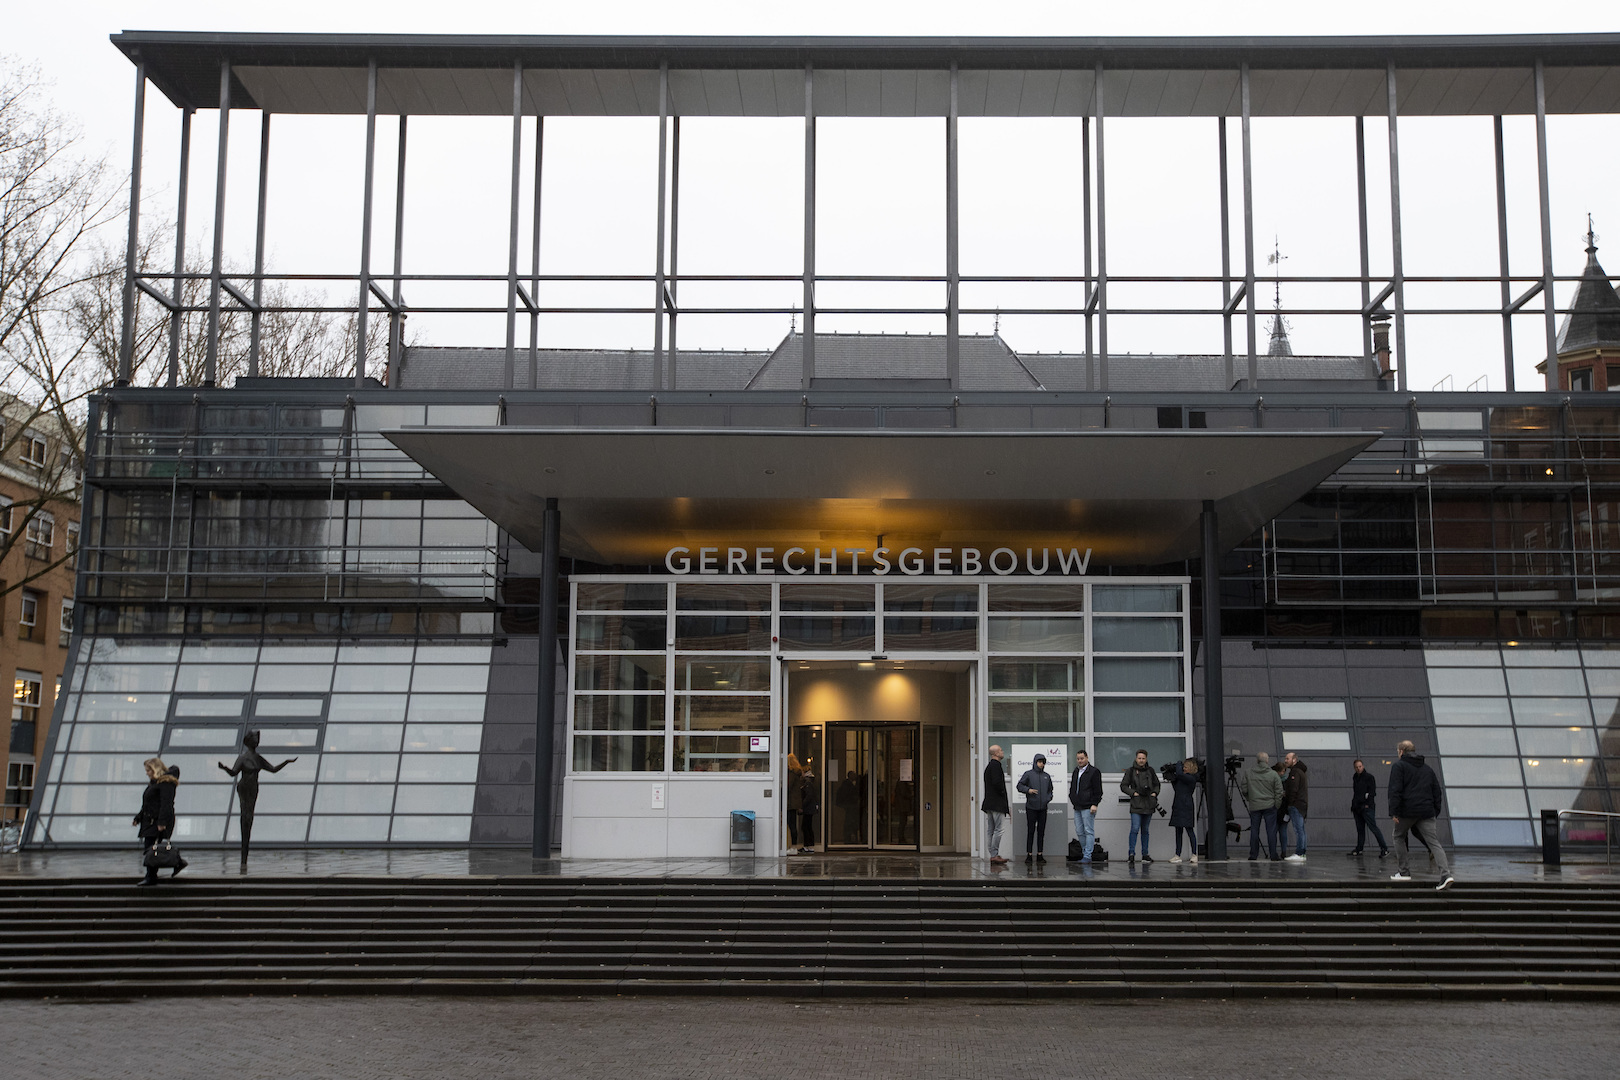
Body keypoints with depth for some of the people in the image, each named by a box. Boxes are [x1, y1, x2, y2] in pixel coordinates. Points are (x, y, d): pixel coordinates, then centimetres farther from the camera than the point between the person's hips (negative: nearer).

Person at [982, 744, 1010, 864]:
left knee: (991, 830, 8)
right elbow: (997, 782, -23)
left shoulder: (989, 766, 19)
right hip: (996, 803, -10)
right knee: (1000, 828, -9)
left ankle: (993, 855, 9)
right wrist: (1002, 792, -7)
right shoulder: (996, 765, -12)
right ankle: (994, 855, -12)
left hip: (989, 803, 10)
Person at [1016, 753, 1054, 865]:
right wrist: (1028, 790, -18)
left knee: (1041, 831, 5)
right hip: (1031, 807, -4)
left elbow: (1050, 790, 22)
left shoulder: (1047, 776, 15)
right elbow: (1019, 786, -1)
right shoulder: (1028, 774, 2)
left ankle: (1040, 854, 9)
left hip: (1043, 808, 4)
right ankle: (1029, 854, 0)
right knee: (1031, 831, -3)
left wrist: (1049, 798, 3)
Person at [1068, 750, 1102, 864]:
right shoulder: (1076, 772, 17)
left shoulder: (1094, 771, -5)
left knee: (1088, 831, -6)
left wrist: (1094, 804, -14)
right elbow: (1072, 788, 27)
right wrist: (1072, 799, 14)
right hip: (1077, 807, 8)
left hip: (1088, 807, -7)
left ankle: (1087, 856, -6)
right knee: (1079, 832, 8)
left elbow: (1097, 790, -8)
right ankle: (1084, 852, 17)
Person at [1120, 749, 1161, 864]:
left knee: (1145, 830, 10)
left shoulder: (1150, 770, 10)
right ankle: (1131, 853, -12)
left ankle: (1145, 854, 15)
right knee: (1135, 828, -14)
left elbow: (1156, 784, 21)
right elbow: (1123, 786, 3)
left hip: (1149, 804, 4)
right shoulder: (1131, 771, 1)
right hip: (1136, 804, -4)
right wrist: (1133, 793, -10)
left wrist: (1155, 793, 2)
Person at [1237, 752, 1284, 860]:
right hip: (1269, 806, -2)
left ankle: (1253, 855, 7)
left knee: (1254, 830, 6)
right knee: (1271, 830, 2)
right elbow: (1279, 791, -4)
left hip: (1254, 806, 2)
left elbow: (1244, 788, 4)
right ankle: (1273, 855, 1)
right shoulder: (1273, 774, -5)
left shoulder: (1248, 773, 0)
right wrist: (1276, 804, 6)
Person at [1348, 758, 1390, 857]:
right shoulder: (1355, 778, 17)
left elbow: (1372, 792, -10)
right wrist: (1353, 805, 16)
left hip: (1367, 808, -7)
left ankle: (1384, 849, -12)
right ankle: (1359, 849, 15)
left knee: (1373, 827, -13)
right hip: (1357, 807, 7)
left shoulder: (1369, 777, -4)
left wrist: (1368, 804, -16)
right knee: (1360, 829, 11)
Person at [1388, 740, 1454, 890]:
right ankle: (1446, 874, -19)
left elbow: (1395, 790, -10)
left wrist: (1393, 812, -11)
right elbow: (1437, 792, 20)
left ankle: (1404, 871, 15)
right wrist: (1435, 812, 22)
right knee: (1434, 843, -2)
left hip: (1407, 811, -4)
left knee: (1399, 837, 17)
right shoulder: (1427, 769, 20)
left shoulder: (1399, 766, 1)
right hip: (1426, 813, 4)